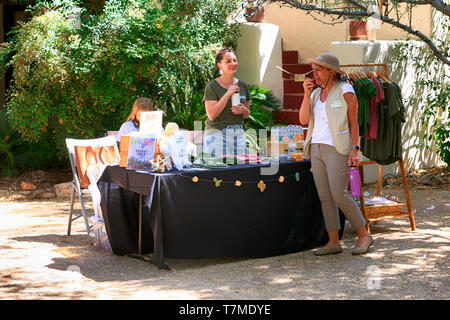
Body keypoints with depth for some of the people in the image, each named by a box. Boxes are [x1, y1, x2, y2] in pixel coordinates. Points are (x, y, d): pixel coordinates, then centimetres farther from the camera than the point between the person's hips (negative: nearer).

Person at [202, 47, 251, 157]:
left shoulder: (242, 85, 13)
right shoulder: (212, 86, -4)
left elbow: (247, 113, 22)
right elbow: (212, 115, -13)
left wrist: (243, 110, -2)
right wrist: (228, 94, -14)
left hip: (238, 134, 5)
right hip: (217, 133, -5)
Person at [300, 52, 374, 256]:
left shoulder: (345, 91, -3)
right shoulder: (316, 93, 15)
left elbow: (354, 122, -5)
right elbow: (304, 120, 6)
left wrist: (355, 149, -14)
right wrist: (307, 94, -1)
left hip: (336, 149, -7)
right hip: (316, 148, 7)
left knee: (339, 195, -11)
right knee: (324, 197, 4)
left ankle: (364, 235, 4)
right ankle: (333, 242, 8)